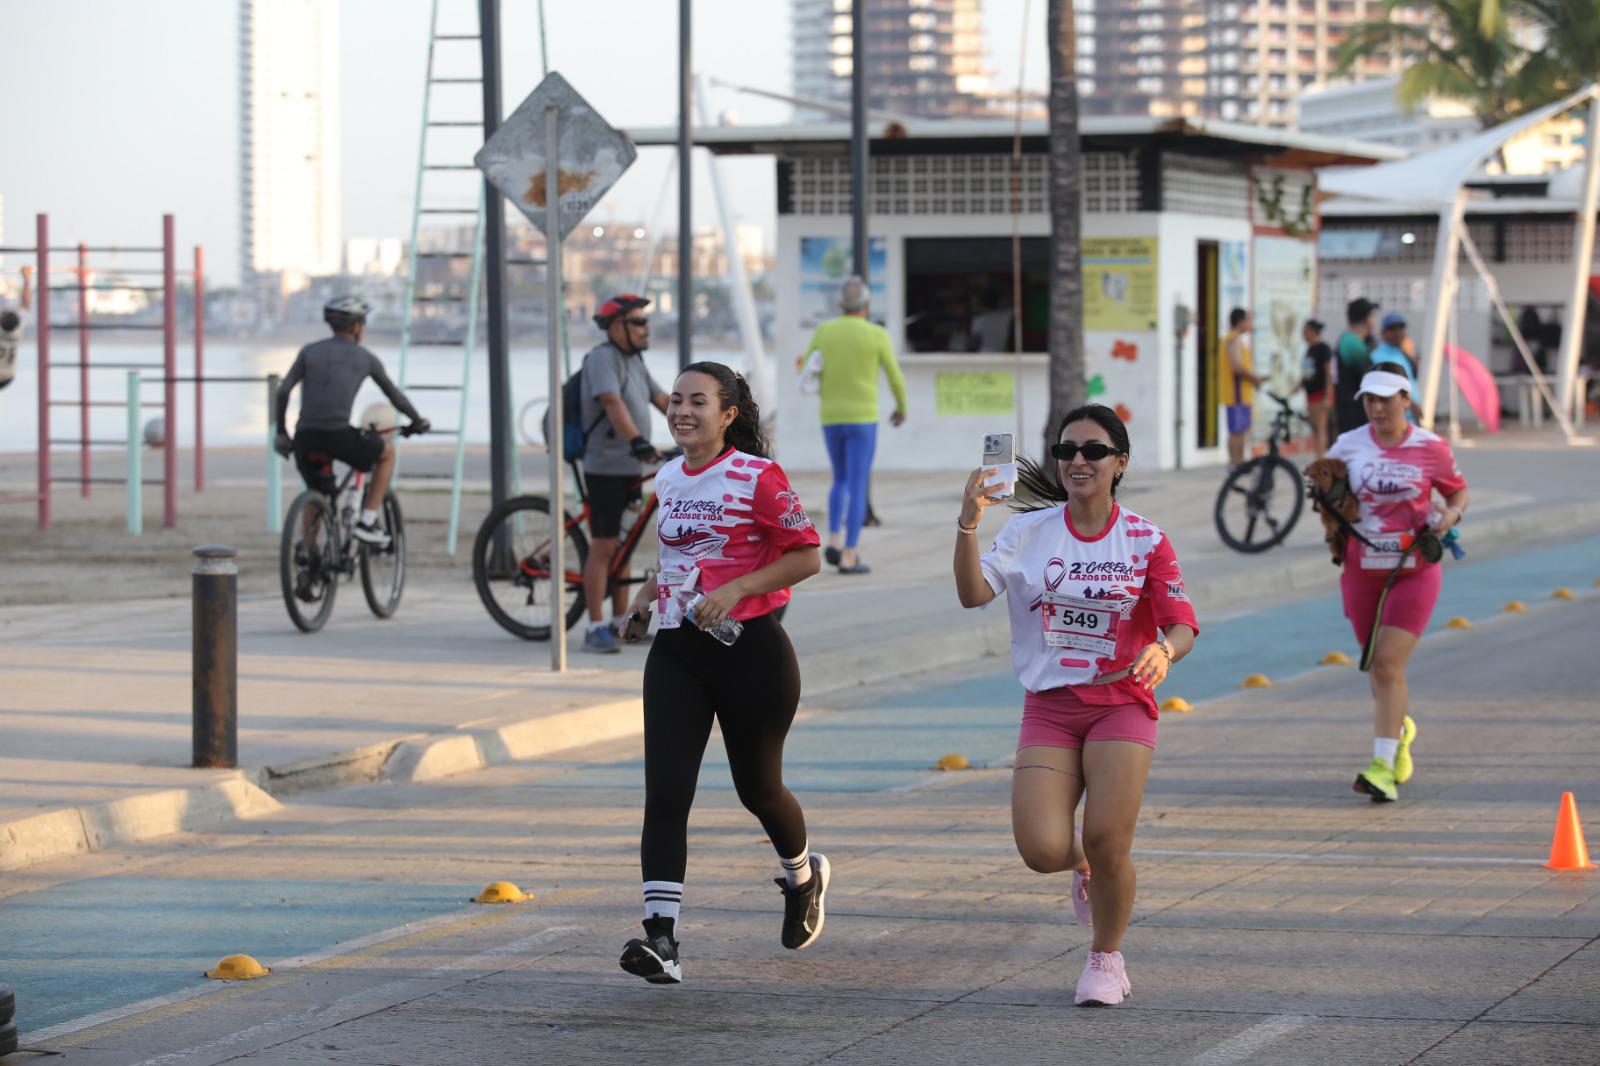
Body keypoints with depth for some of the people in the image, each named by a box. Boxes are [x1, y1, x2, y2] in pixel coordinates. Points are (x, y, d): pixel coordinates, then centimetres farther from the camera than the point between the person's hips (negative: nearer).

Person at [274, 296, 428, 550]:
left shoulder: (309, 352, 15)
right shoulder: (365, 358, 12)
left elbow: (283, 392, 5)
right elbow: (395, 396, 21)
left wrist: (281, 432, 14)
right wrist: (418, 421, 37)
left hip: (305, 437, 3)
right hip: (340, 435, -3)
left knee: (316, 493, 27)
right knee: (388, 451, 23)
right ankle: (367, 522, 15)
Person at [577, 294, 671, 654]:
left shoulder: (634, 361, 15)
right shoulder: (603, 358, -14)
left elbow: (663, 400, 15)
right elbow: (613, 404, -29)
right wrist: (638, 442, -42)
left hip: (631, 467, 9)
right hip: (606, 467, -9)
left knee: (622, 547, 14)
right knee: (603, 547, -9)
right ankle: (596, 629, -8)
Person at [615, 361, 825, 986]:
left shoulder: (758, 477, -10)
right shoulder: (667, 480, 10)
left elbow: (806, 556, -11)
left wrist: (734, 589, -21)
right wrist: (647, 596, 11)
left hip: (750, 650, -5)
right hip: (677, 652, 5)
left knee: (757, 788, 10)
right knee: (664, 794, -10)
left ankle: (803, 877, 44)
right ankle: (661, 940, -17)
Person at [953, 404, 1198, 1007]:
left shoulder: (1144, 539, -2)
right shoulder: (1030, 532, 2)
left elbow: (1183, 624, -6)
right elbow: (973, 594, -10)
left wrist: (1165, 650, -30)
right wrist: (968, 524, -25)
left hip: (1121, 703, -1)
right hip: (1049, 707, 1)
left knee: (1107, 843, -14)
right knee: (1042, 851, -14)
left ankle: (1106, 958, 13)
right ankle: (1083, 866, 26)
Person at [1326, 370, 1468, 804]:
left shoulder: (1430, 448, -4)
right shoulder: (1348, 446, 1)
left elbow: (1458, 491, 10)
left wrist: (1450, 515, -11)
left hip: (1413, 570, -3)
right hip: (1362, 570, 3)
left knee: (1389, 664, -15)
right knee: (1378, 668, 12)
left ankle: (1383, 766, -18)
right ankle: (1401, 729, 43)